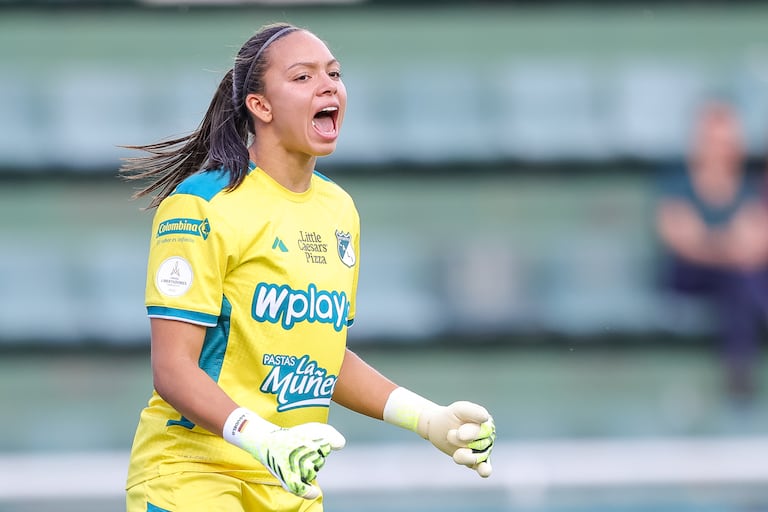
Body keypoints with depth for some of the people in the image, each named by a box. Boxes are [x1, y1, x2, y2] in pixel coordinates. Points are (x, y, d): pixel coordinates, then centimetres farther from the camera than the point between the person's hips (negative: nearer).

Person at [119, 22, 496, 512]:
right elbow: (173, 367, -17)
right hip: (190, 473, -6)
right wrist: (267, 442, -30)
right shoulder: (202, 205, -12)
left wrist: (429, 420, 9)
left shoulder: (340, 209, 10)